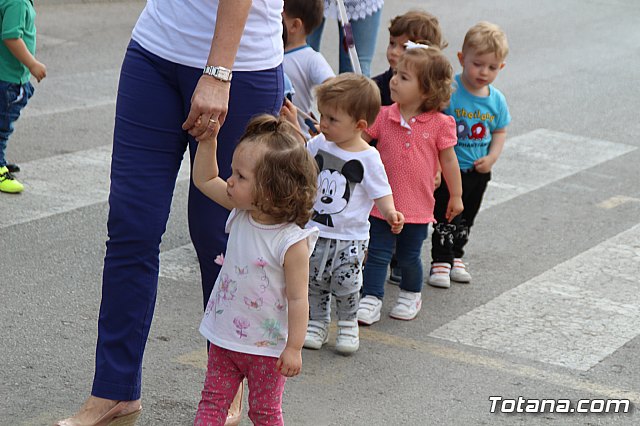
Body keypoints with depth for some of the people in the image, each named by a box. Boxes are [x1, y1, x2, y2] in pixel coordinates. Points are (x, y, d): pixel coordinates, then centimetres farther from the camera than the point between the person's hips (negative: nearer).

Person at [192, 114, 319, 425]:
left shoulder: (291, 242, -25)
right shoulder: (241, 213, -5)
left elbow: (297, 299, -20)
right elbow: (204, 180, 7)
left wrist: (294, 348, -17)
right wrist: (208, 140, -5)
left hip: (267, 348, -6)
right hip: (224, 338, 6)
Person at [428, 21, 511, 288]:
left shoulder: (496, 100, -2)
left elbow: (500, 131, 10)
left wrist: (492, 157, -4)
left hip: (478, 172, 5)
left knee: (466, 219, 19)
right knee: (445, 218, 2)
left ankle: (455, 257, 36)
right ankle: (440, 261, 15)